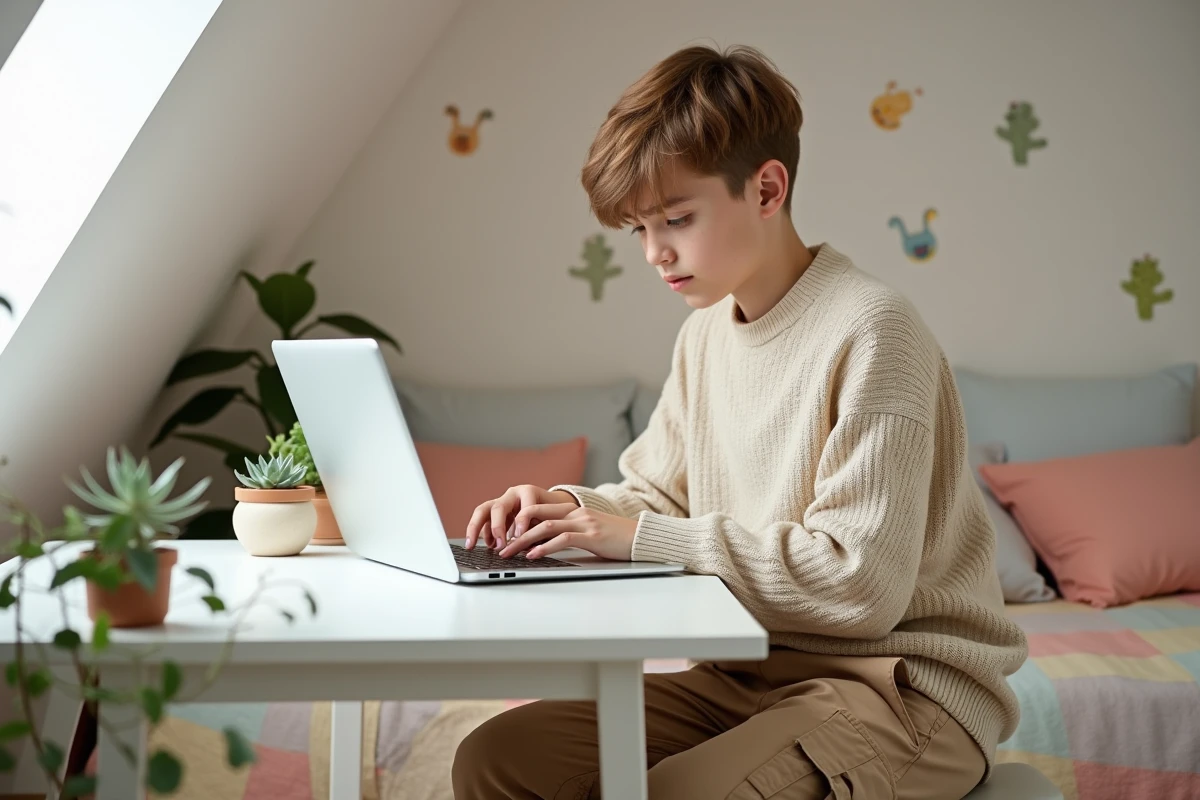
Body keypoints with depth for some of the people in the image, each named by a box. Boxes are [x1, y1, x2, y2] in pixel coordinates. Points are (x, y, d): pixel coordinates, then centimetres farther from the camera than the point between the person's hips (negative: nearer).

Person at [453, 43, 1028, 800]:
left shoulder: (869, 328, -17)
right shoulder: (706, 333, 10)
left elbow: (863, 583, -23)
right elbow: (658, 494, 21)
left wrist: (644, 536, -21)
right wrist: (569, 508, -1)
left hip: (903, 685, -7)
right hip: (753, 676, 7)